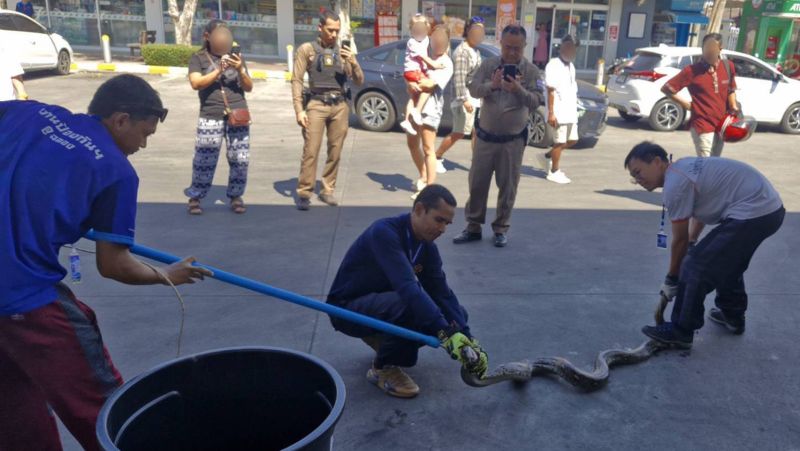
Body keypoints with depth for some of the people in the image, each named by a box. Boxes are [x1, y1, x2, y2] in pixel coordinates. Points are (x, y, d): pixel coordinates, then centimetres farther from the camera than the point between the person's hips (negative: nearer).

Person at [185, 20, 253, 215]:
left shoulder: (235, 56, 15)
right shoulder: (199, 58, 7)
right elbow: (195, 83, -9)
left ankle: (235, 196, 15)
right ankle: (195, 198, 9)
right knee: (204, 160, -4)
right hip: (211, 117, -2)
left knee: (240, 159, 2)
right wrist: (219, 70, -18)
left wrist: (240, 70, -9)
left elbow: (249, 87, 10)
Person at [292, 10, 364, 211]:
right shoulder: (306, 49, 4)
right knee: (310, 151, -9)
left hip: (340, 106, 4)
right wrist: (299, 110, -9)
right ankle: (304, 193, -3)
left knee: (335, 152, 6)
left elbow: (359, 82, 10)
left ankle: (327, 191, 16)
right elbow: (296, 80, 0)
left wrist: (353, 62, -9)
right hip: (317, 105, -3)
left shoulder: (343, 52, 13)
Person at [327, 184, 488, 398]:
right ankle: (383, 368, -11)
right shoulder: (384, 232, -28)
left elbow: (443, 294, -7)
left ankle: (381, 339, 12)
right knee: (410, 305, -36)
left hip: (383, 304, 8)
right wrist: (446, 332, -44)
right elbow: (406, 286, -39)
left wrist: (469, 340, -19)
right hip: (347, 308, -8)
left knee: (457, 315, -2)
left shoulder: (427, 247, -3)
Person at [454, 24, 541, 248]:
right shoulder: (488, 65, 0)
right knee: (477, 183, 7)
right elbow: (472, 87, -12)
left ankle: (501, 229, 20)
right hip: (485, 136, 1)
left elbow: (535, 102, -12)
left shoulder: (531, 71, -4)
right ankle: (473, 227, 19)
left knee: (507, 186, 6)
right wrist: (491, 85, -31)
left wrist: (519, 90, -32)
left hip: (513, 139, -1)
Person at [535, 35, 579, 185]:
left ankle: (546, 157, 25)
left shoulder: (571, 66, 15)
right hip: (559, 113, -8)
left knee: (572, 140, 12)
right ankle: (554, 172, 13)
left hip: (570, 112, 9)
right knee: (559, 142, 0)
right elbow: (551, 91, -16)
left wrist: (574, 109, 17)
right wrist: (551, 113, -20)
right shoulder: (554, 65, -12)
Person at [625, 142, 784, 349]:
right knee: (728, 261, 30)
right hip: (771, 207, 10)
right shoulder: (683, 167, 15)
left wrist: (671, 280, 7)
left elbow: (680, 239, -5)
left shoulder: (674, 185, -13)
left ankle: (681, 332, 6)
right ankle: (732, 315, 44)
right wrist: (693, 247, 23)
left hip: (752, 215, -10)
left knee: (696, 268, -4)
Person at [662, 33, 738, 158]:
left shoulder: (728, 66, 2)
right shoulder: (692, 71, -13)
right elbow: (666, 88, -10)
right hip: (703, 126, -6)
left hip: (721, 125, 6)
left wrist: (733, 107, 1)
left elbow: (731, 90, 18)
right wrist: (686, 105, -7)